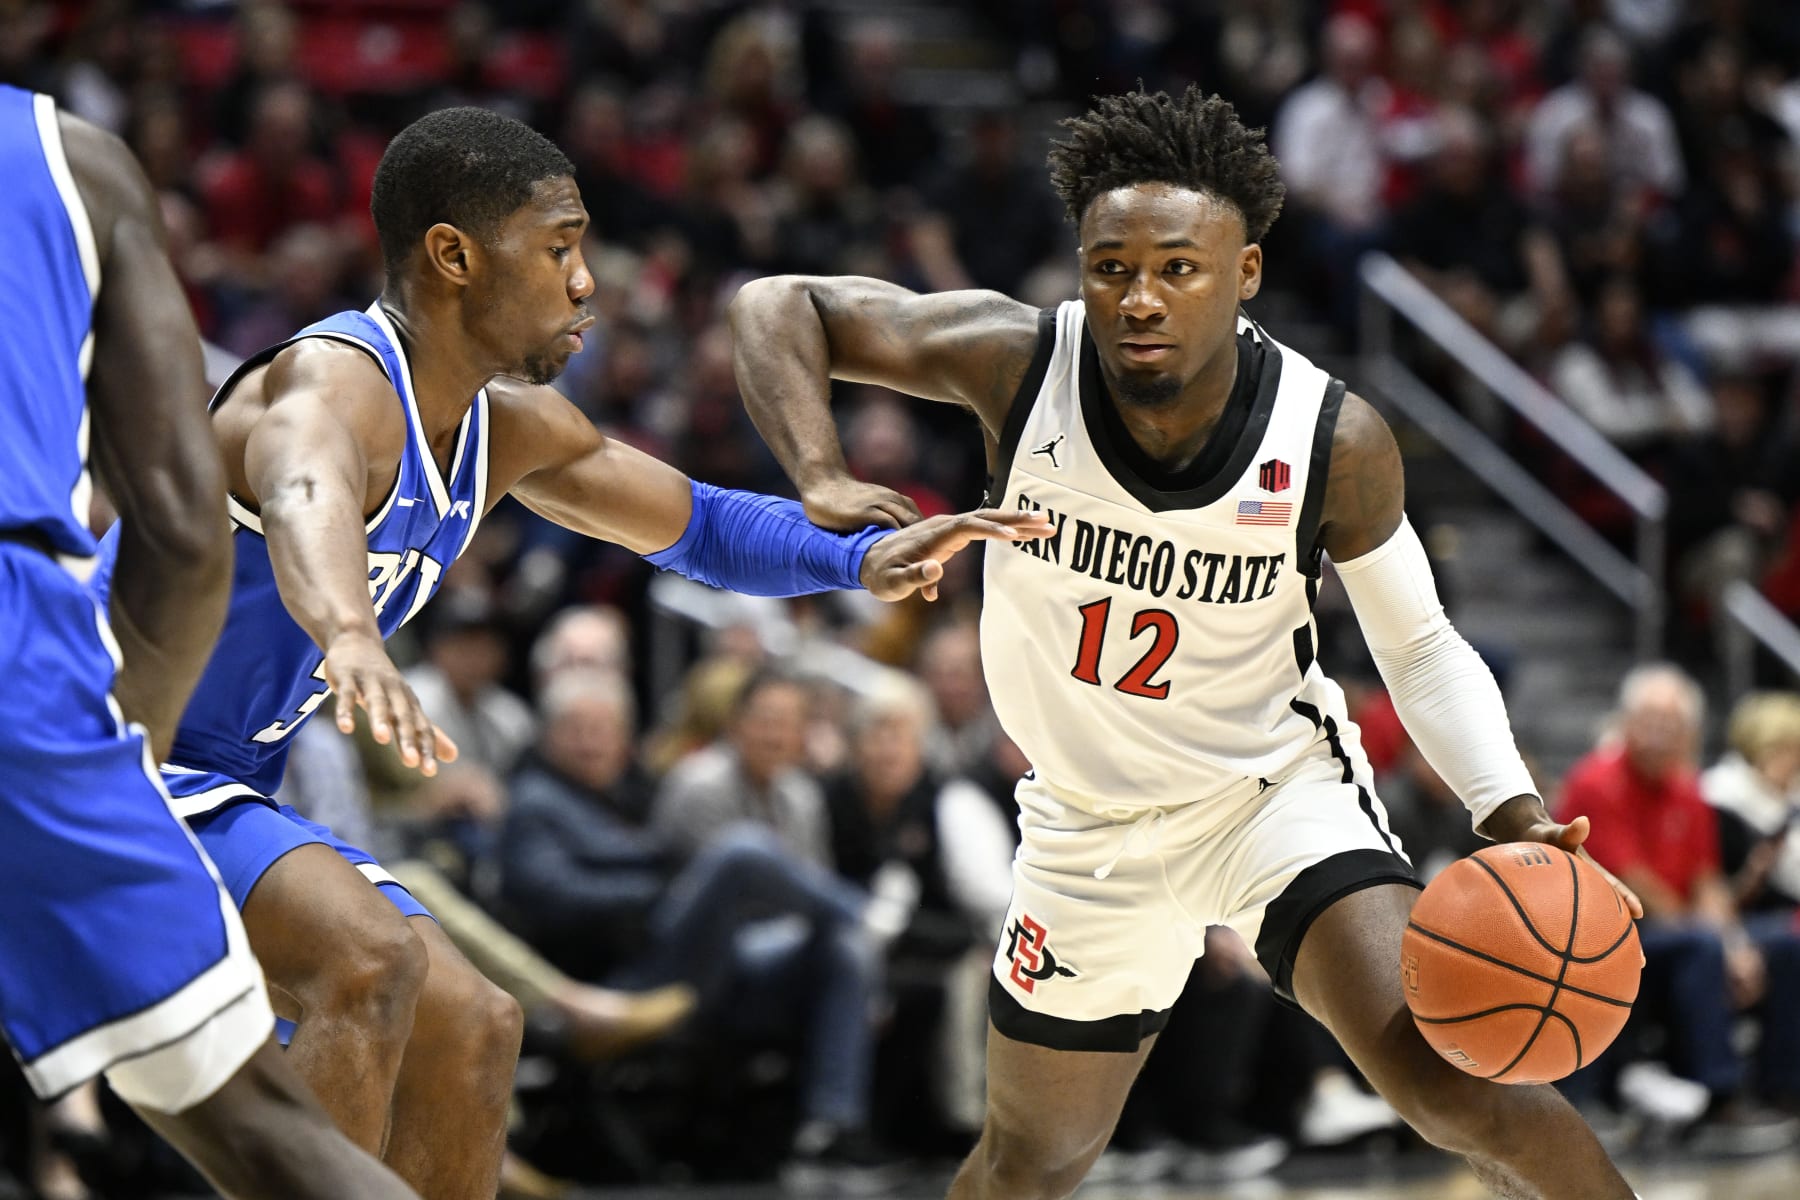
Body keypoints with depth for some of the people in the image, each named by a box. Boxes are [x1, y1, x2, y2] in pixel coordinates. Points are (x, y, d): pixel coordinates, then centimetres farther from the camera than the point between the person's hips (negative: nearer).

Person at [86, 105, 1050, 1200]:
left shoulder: (511, 427, 6)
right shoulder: (336, 381, -25)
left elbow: (696, 526, 20)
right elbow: (305, 497, -51)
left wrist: (862, 559, 1)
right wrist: (349, 636, -73)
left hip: (219, 789, 11)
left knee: (471, 1027, 12)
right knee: (371, 965, -31)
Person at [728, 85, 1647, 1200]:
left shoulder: (1335, 439, -22)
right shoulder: (1019, 363, -22)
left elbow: (1422, 649, -8)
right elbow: (777, 307, -13)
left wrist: (1510, 809, -24)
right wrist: (823, 479, -30)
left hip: (1279, 791, -2)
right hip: (1090, 825, 2)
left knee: (1451, 1084, -26)